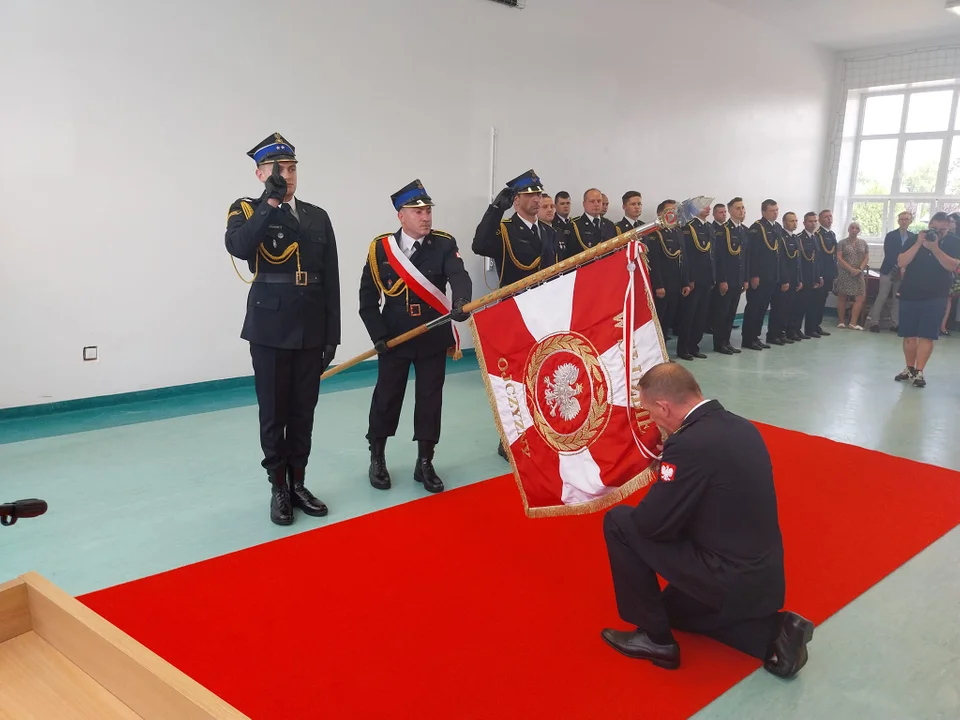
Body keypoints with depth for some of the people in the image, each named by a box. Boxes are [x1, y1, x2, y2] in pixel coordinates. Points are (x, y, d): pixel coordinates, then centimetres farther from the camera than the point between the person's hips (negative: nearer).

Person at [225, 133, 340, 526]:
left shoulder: (317, 217, 10)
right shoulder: (246, 211, 1)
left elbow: (330, 282, 9)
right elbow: (238, 247, -23)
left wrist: (331, 335, 6)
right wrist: (272, 202, -22)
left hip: (310, 330, 3)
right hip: (270, 328, -3)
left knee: (303, 411, 10)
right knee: (273, 412, 5)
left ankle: (298, 484, 24)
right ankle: (278, 489, 18)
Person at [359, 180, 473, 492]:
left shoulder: (445, 244, -4)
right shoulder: (380, 247, -3)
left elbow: (459, 277, -22)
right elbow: (368, 297, -1)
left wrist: (461, 302, -43)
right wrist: (378, 335, -10)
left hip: (434, 337, 1)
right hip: (394, 338, 0)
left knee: (430, 399, 6)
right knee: (387, 397, 8)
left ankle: (425, 463, 20)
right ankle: (377, 459, 26)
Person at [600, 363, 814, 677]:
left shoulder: (689, 443, -25)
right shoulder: (742, 427, 3)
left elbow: (652, 524, -18)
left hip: (730, 581, -9)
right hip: (764, 577, 9)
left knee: (619, 522, -3)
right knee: (674, 605, 33)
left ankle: (655, 638, 8)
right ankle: (774, 631, 15)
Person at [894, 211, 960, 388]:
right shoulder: (914, 239, 2)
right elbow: (901, 263, -8)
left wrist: (935, 248, -23)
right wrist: (918, 244, -17)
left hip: (935, 297, -2)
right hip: (909, 295, 2)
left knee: (927, 336, -6)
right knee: (909, 334, 5)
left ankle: (918, 372, -4)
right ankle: (909, 368, 18)